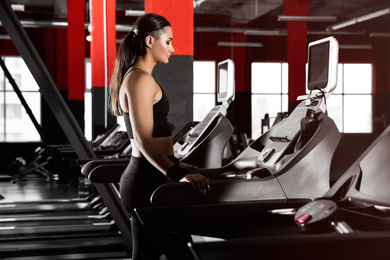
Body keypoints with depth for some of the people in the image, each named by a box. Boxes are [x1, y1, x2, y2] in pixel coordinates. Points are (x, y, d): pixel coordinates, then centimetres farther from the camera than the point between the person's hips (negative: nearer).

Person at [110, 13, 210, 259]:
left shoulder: (134, 77, 18)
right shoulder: (141, 80, -14)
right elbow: (144, 140, -24)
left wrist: (175, 164, 32)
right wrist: (178, 175, -33)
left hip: (141, 179, 11)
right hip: (149, 182, -11)